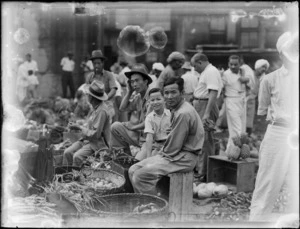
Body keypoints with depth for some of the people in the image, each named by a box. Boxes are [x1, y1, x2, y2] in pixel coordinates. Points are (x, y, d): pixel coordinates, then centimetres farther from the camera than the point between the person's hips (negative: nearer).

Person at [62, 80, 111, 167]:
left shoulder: (102, 111, -21)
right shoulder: (96, 108, 8)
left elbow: (95, 134, -22)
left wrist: (81, 128, -11)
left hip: (98, 143, -9)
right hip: (88, 139, 9)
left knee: (77, 156, -27)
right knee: (67, 152, -7)